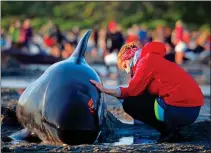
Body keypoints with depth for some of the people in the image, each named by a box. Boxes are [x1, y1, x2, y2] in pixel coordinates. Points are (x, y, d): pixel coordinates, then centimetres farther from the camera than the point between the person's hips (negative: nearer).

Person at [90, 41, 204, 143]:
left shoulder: (146, 60, -3)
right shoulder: (155, 60, 26)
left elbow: (133, 91, -6)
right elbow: (140, 90, 18)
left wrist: (105, 90, 7)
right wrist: (105, 90, 13)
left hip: (179, 109, -10)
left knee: (129, 103, 2)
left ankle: (168, 130, -2)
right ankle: (172, 132, 13)